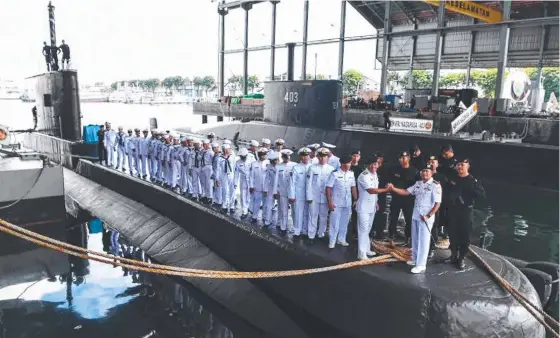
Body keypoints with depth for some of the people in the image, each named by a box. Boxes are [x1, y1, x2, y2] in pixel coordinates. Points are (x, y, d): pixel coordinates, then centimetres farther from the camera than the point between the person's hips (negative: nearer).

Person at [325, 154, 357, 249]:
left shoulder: (351, 174, 2)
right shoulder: (335, 174, -12)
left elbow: (353, 187, 10)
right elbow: (328, 188, -11)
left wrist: (356, 199, 7)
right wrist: (329, 202, -14)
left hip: (348, 203, 4)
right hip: (336, 203, -4)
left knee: (344, 222, 13)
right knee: (335, 223, 4)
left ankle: (341, 239, 28)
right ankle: (332, 241, 16)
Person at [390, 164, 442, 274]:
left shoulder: (435, 185, -12)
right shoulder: (418, 184, 8)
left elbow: (437, 203, -14)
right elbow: (406, 192, 7)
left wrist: (428, 216, -18)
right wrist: (393, 188, -6)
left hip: (426, 217, -7)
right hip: (415, 215, 7)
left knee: (423, 240, -1)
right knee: (415, 239, 17)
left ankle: (421, 265, 5)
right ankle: (415, 259, 31)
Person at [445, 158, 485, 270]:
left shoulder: (472, 180, -6)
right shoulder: (452, 178, 5)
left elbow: (483, 194, -11)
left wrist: (471, 189, -27)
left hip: (466, 211, -3)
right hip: (453, 210, 3)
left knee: (465, 235, 2)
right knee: (452, 234, 8)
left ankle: (461, 258, 14)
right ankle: (454, 256, 23)